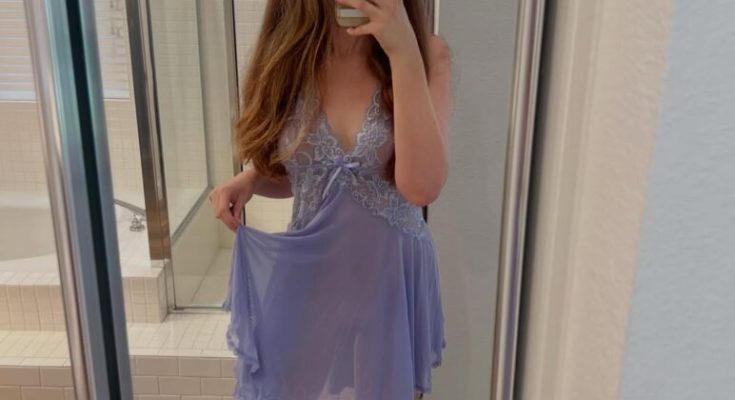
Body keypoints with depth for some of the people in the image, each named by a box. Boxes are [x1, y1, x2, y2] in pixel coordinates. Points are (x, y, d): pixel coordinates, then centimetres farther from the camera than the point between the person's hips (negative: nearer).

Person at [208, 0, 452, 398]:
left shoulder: (427, 55, -11)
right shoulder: (288, 55, -5)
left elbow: (422, 185, -25)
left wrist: (403, 51, -27)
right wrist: (247, 181, -13)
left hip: (390, 279, -1)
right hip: (307, 276, 2)